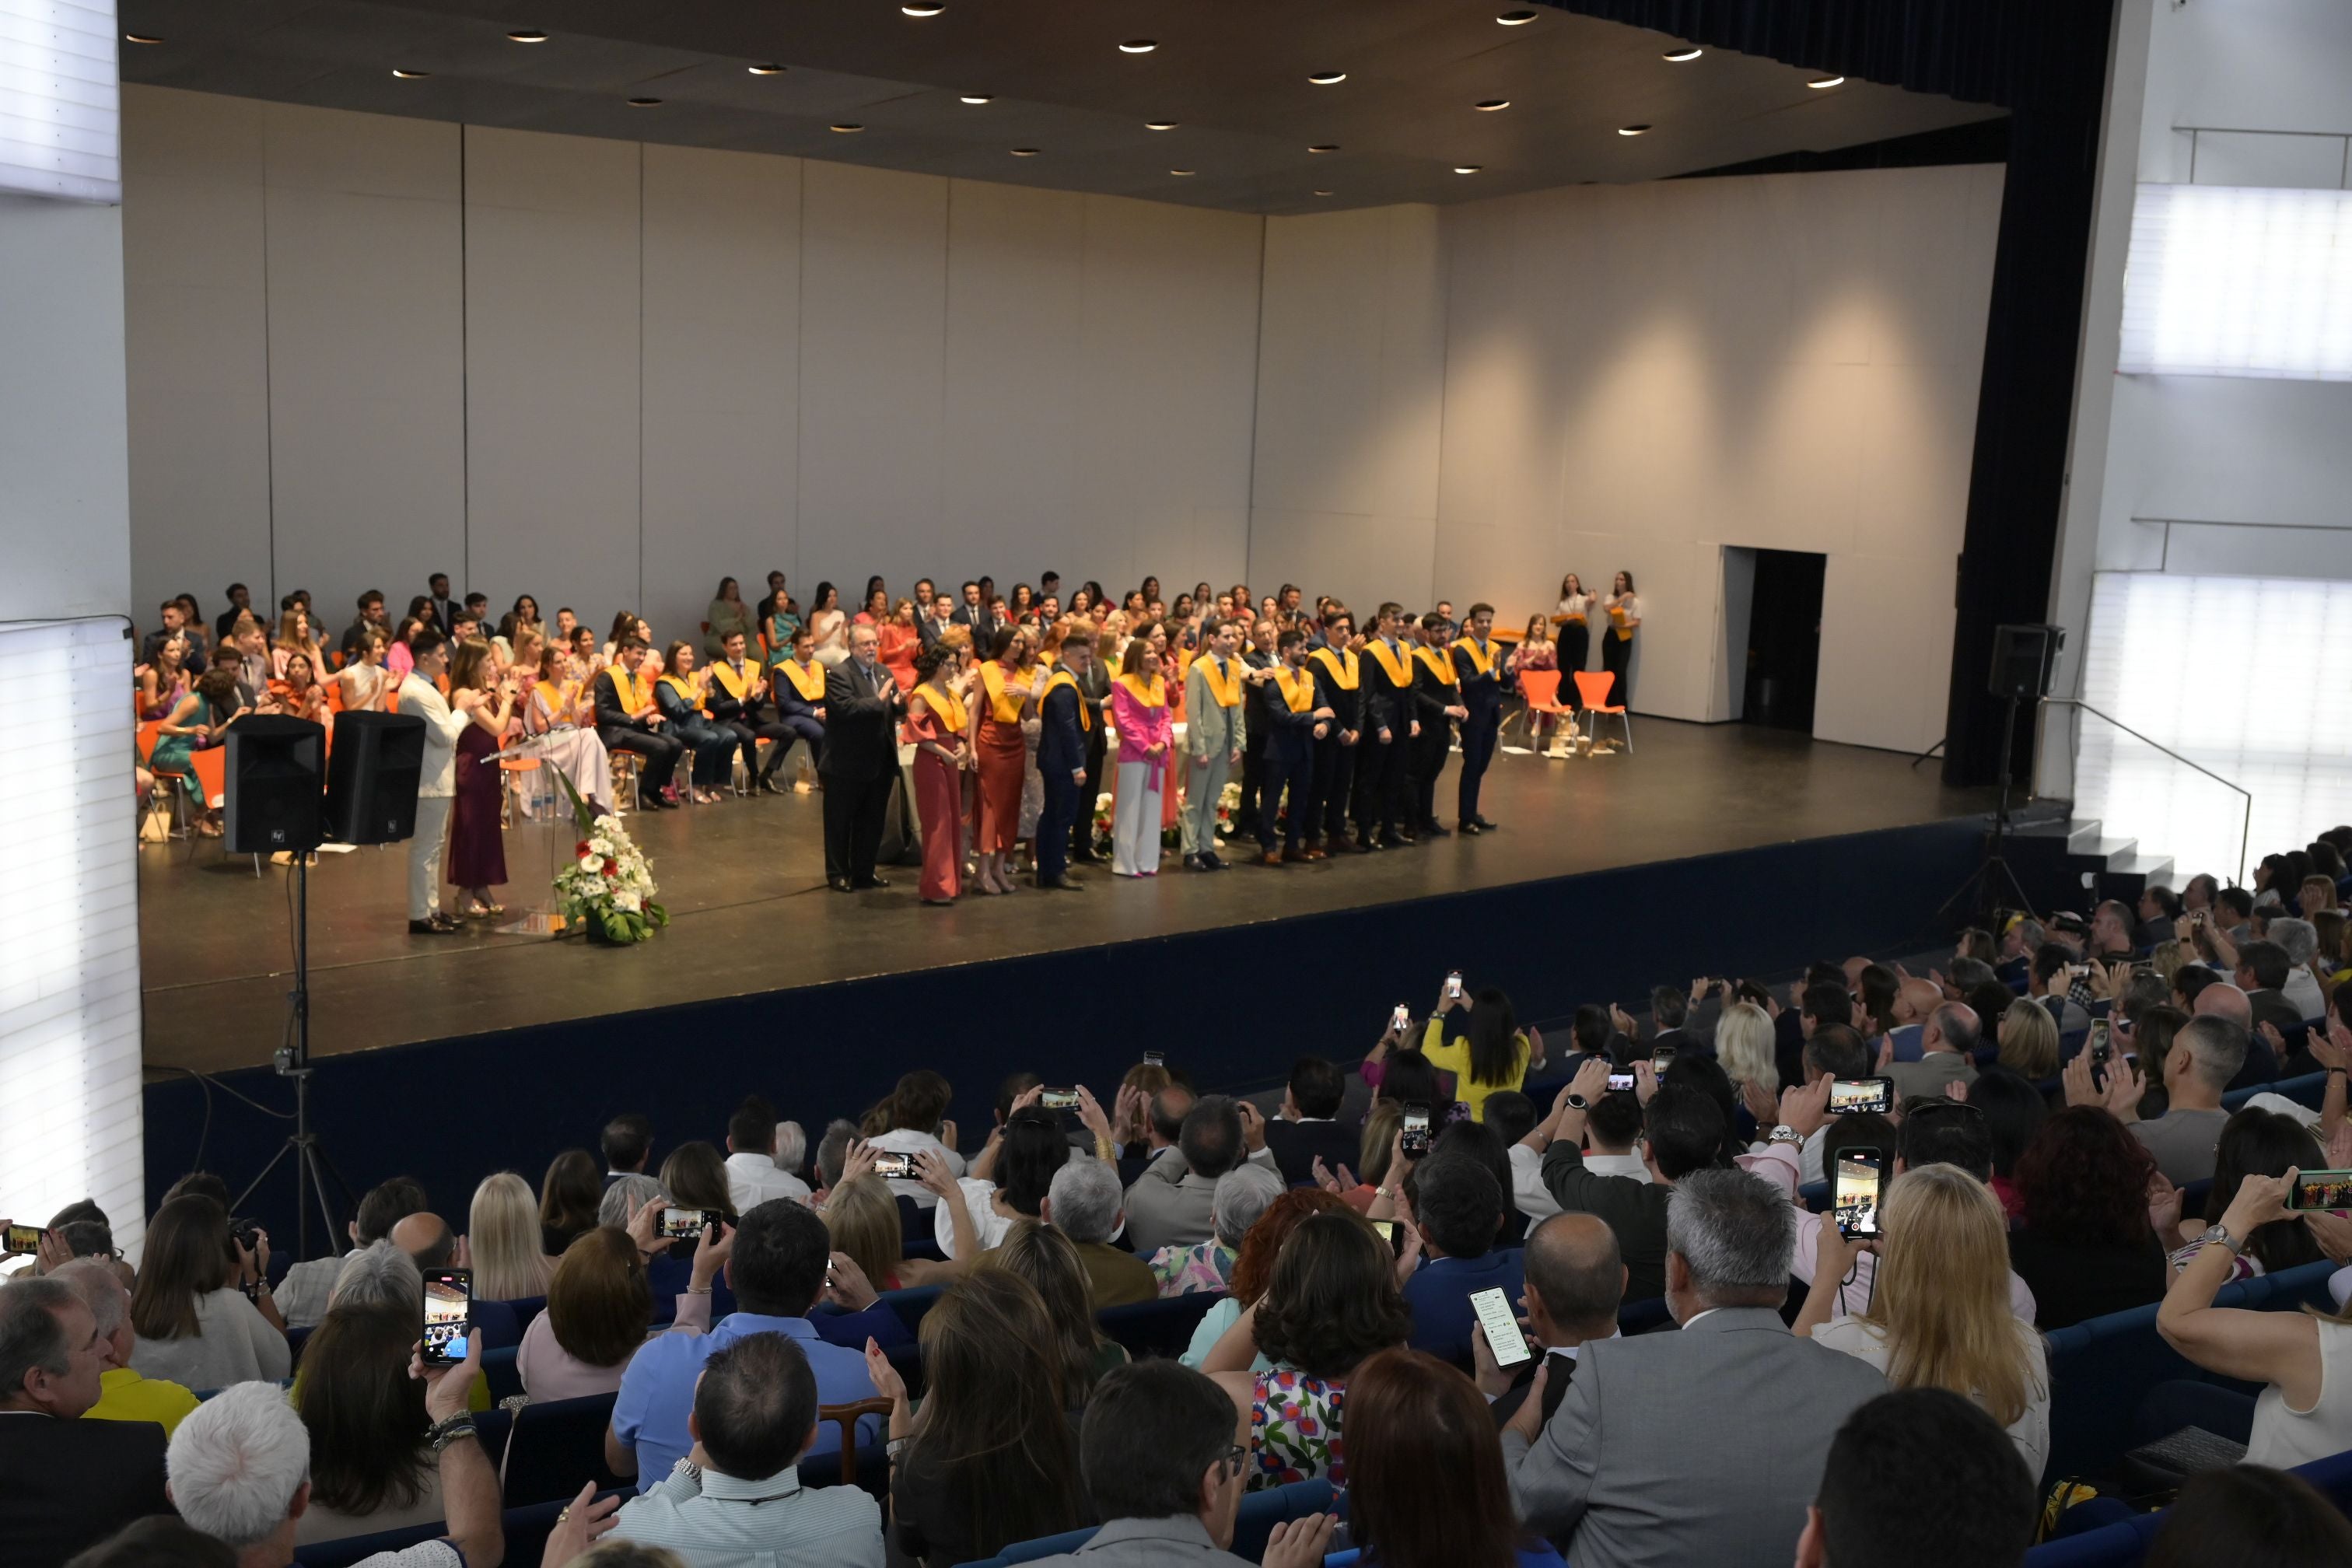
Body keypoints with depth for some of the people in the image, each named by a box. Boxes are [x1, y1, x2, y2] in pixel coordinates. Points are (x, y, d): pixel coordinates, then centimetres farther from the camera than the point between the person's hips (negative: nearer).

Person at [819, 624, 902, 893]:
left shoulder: (883, 673, 12)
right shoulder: (838, 674, -12)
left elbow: (891, 709, 10)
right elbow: (846, 707, -26)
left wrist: (898, 703, -12)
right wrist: (879, 700, -22)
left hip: (880, 762, 7)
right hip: (847, 763, -7)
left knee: (872, 821, 14)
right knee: (840, 821, 6)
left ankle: (864, 872, 25)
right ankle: (837, 874, 17)